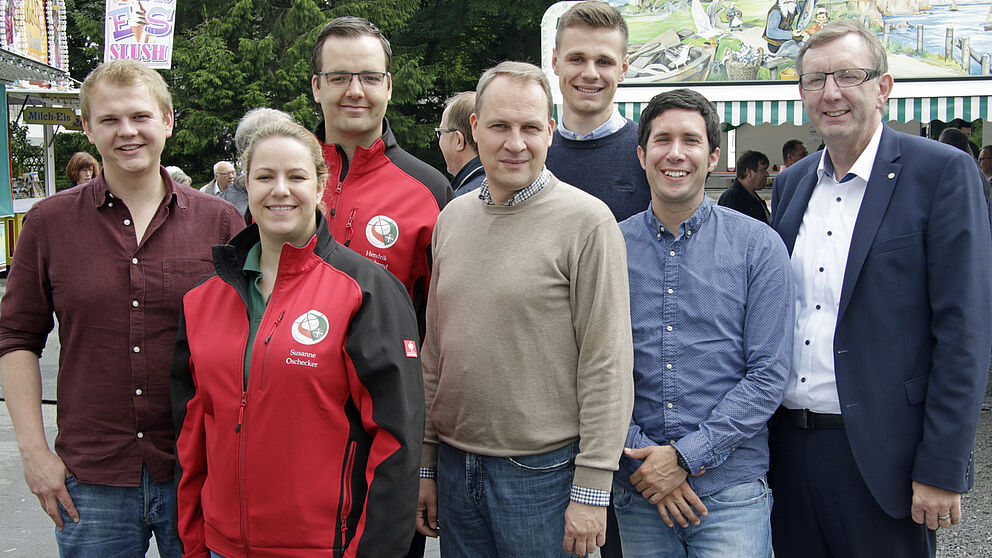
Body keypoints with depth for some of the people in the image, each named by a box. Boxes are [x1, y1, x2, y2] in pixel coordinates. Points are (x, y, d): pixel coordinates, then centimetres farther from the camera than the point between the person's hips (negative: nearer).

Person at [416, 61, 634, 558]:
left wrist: (591, 489, -14)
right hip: (454, 466, 5)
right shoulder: (451, 218, 7)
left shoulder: (587, 222, -11)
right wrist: (425, 463, 11)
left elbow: (607, 364, -12)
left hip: (543, 472, -5)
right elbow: (434, 350, 12)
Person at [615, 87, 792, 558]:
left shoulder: (758, 246, -2)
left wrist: (686, 456, -13)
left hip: (731, 488, -1)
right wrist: (640, 454, -10)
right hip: (637, 485, 2)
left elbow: (768, 375, -6)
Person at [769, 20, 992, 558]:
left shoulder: (943, 171, -7)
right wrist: (758, 432, 8)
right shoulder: (789, 184, 10)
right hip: (789, 447, 5)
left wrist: (941, 468, -14)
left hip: (880, 453, -5)